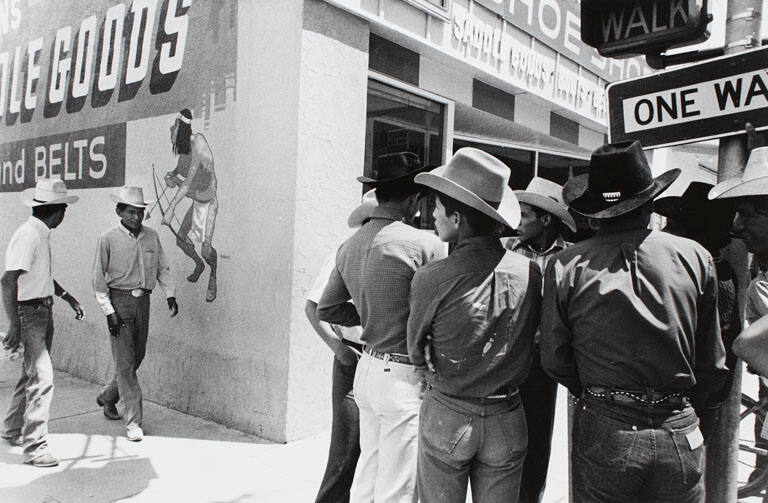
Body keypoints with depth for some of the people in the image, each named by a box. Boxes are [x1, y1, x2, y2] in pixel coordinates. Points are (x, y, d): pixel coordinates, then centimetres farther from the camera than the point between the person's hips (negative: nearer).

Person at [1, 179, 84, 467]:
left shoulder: (42, 234, 11)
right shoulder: (28, 236, -19)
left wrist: (67, 297, 22)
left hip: (44, 310, 10)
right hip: (29, 312, -10)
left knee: (32, 374, 19)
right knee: (42, 378, -11)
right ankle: (34, 447, -3)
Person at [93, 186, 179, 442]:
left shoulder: (152, 236, 6)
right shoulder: (108, 239, -6)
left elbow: (162, 268, 14)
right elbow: (98, 278, -3)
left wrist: (170, 295, 3)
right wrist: (109, 311, -8)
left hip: (143, 300, 5)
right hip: (119, 300, -5)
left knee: (138, 356, 13)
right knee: (125, 361, -5)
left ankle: (107, 397, 39)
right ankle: (133, 421, -1)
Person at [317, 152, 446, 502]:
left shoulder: (350, 245, 5)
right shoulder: (425, 244, -17)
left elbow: (326, 309, 11)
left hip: (367, 368, 8)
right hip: (404, 377, -7)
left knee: (367, 474, 22)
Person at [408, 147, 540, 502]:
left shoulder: (430, 279, -19)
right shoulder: (530, 272, -11)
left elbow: (417, 354, -5)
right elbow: (530, 343, 2)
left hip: (445, 417, -2)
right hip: (506, 420, 3)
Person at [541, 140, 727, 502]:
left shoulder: (566, 265, -9)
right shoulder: (696, 257, -4)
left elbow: (554, 360, -2)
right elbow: (713, 365, 3)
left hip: (602, 435, -1)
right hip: (680, 438, 2)